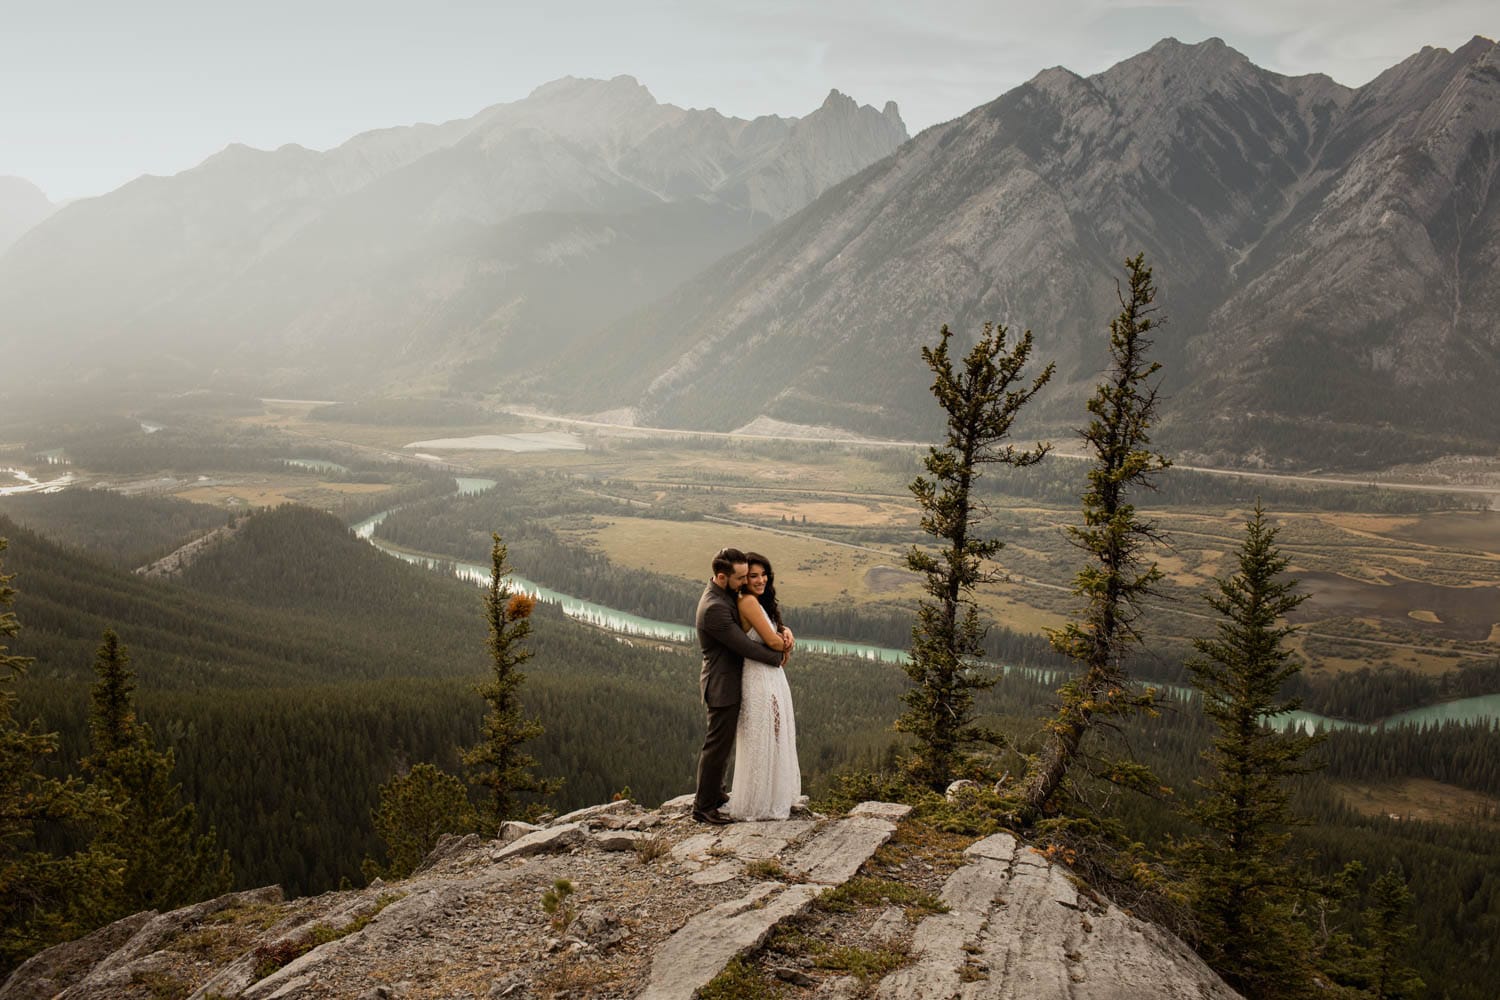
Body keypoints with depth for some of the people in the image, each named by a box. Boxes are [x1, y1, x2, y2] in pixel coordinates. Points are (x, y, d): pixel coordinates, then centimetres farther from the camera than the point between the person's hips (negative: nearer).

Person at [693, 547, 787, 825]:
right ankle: (703, 807, 11)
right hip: (723, 685, -10)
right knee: (718, 744, 0)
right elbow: (745, 646, -25)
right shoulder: (714, 608, -28)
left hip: (728, 680, 10)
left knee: (721, 742, 22)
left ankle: (714, 792, 36)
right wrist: (778, 657, -10)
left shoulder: (727, 594, 3)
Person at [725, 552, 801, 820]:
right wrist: (786, 646, 2)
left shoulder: (762, 603, 13)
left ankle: (774, 796, 30)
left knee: (774, 739, 18)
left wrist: (786, 632, -8)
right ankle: (757, 805, 11)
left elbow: (777, 634, 14)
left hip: (773, 676, 10)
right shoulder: (748, 601, -17)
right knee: (762, 741, 0)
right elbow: (772, 641, -19)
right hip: (761, 679, -10)